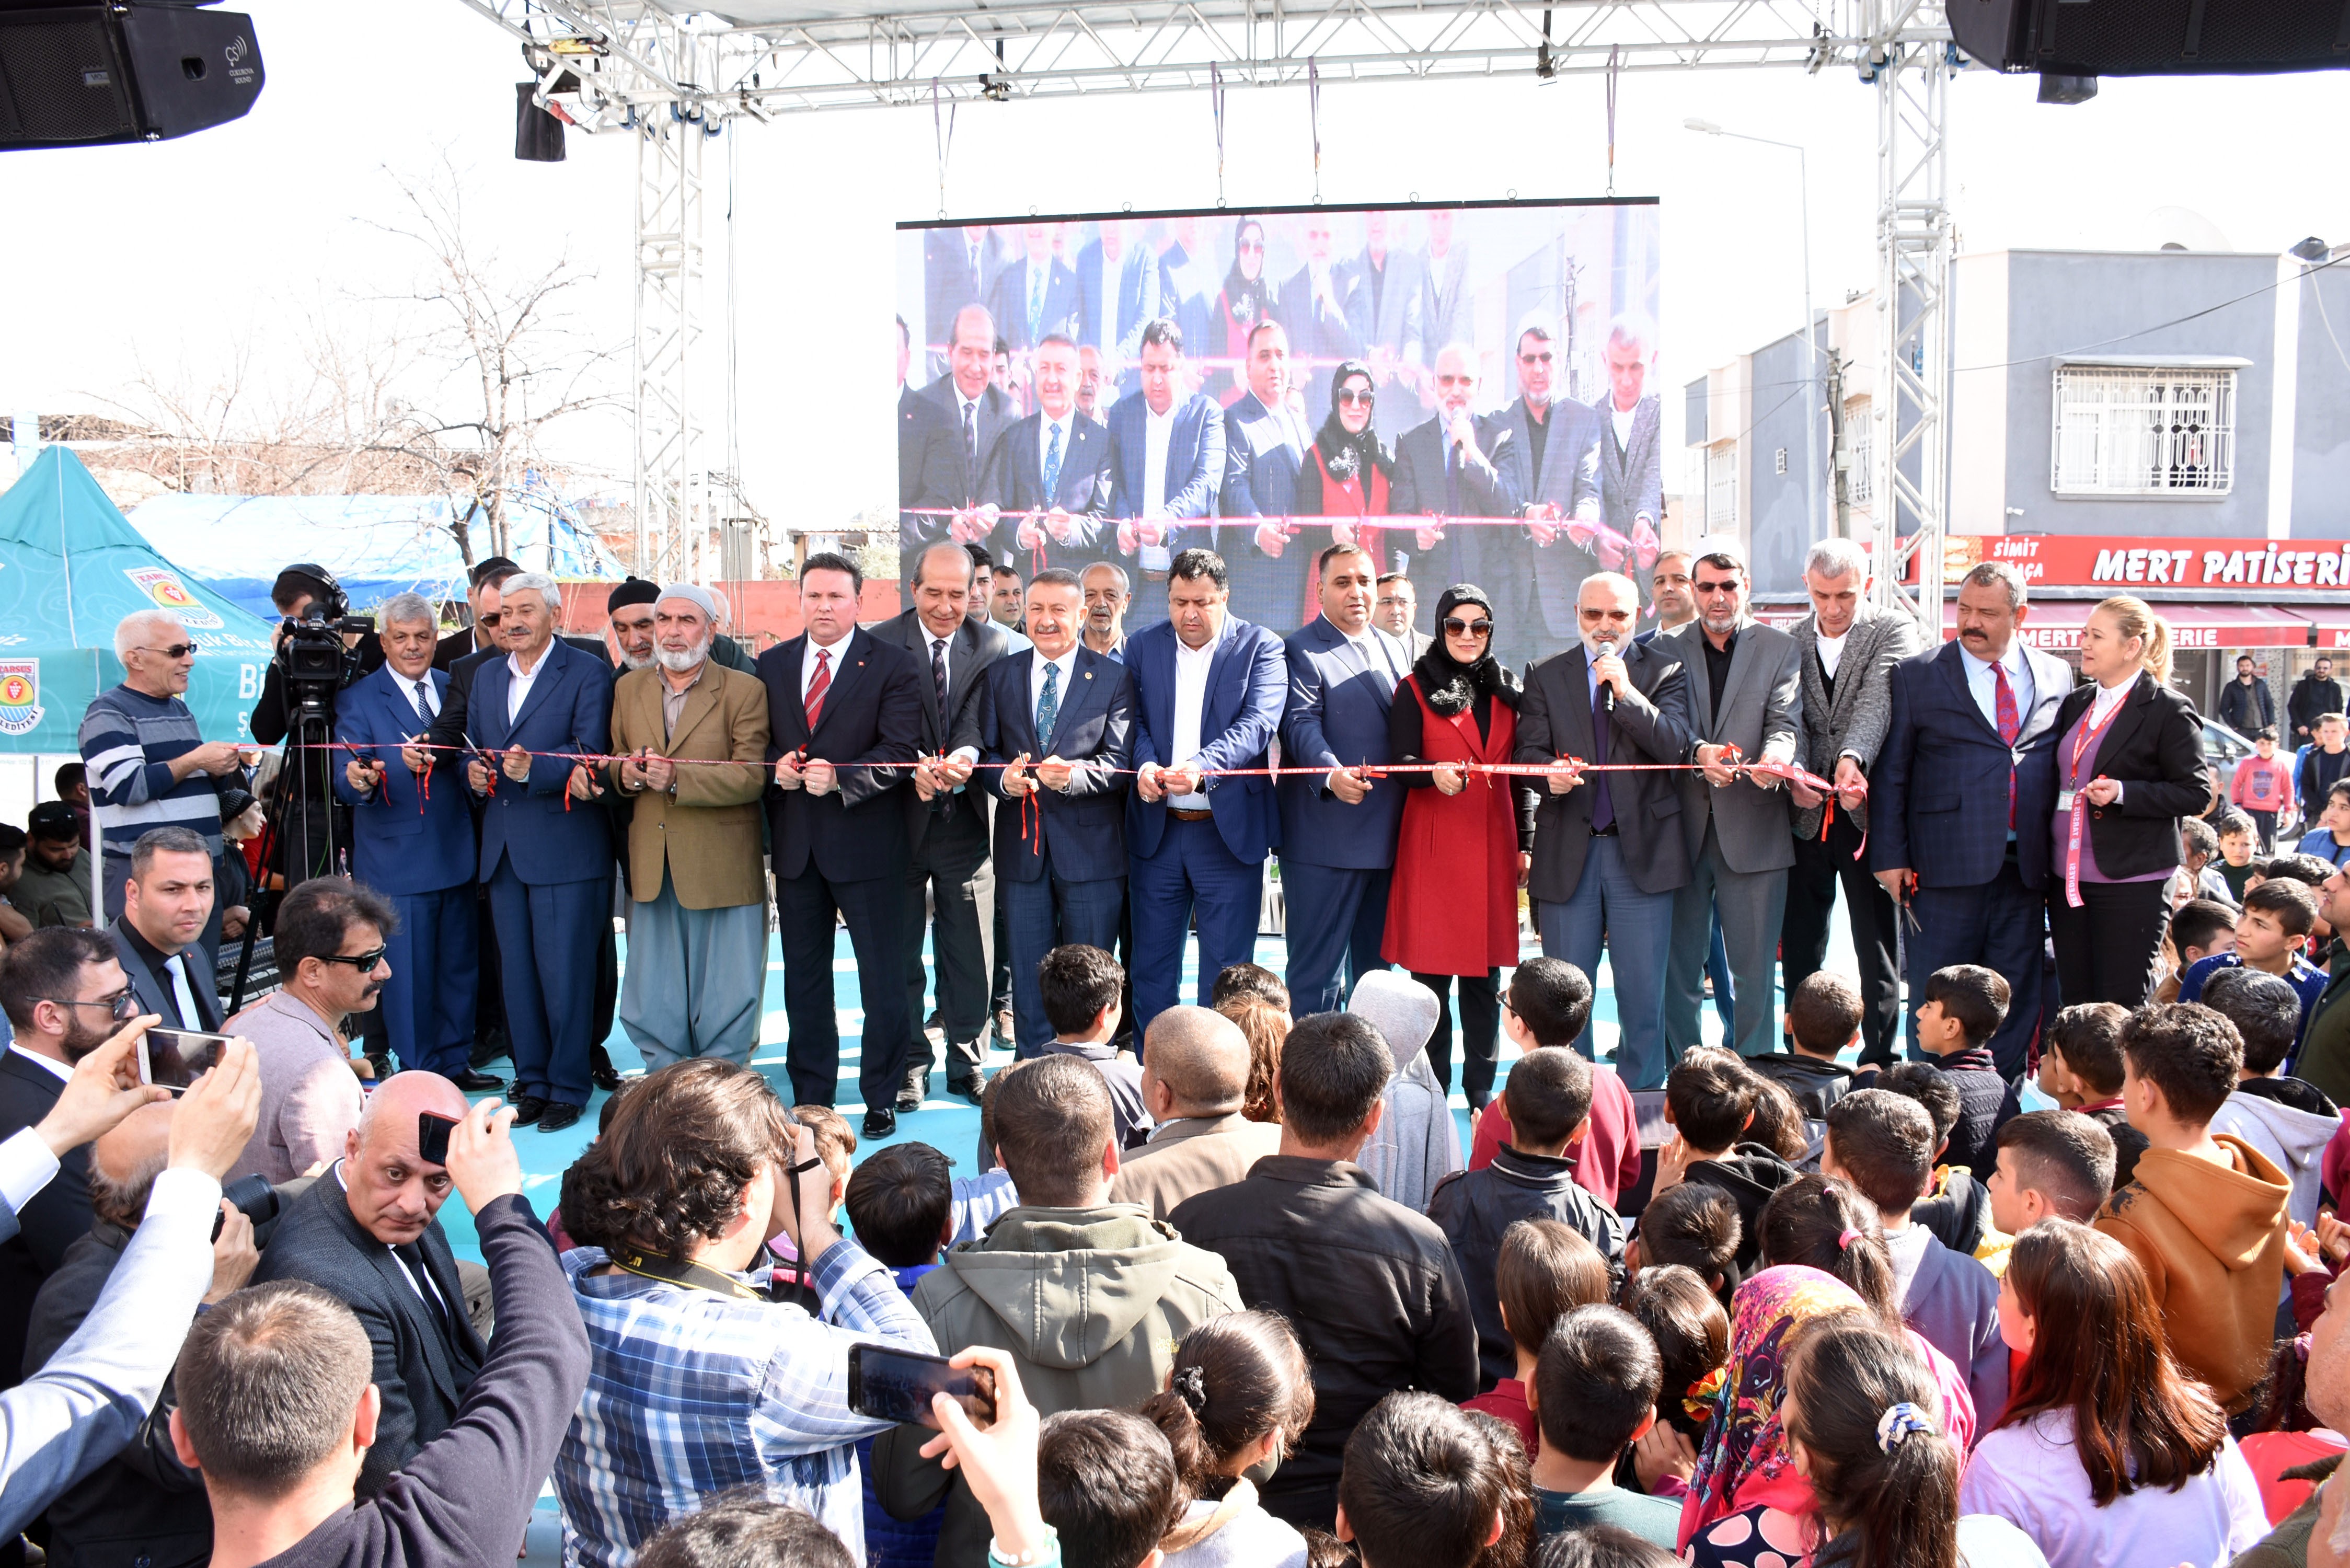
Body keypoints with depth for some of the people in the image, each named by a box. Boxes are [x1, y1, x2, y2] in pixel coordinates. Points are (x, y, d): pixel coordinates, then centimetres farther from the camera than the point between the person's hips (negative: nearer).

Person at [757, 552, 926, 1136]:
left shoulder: (893, 665, -3)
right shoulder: (772, 664, 11)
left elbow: (899, 752, -11)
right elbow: (758, 740, 14)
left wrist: (839, 778, -24)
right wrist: (776, 765, -8)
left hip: (866, 841, -4)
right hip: (795, 844, 4)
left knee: (883, 978, 2)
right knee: (804, 977, 14)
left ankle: (881, 1096, 15)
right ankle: (810, 1094, 26)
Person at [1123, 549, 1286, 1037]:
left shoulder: (1261, 647, -2)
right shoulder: (1143, 646, 8)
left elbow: (1258, 723, -14)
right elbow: (1134, 720, 5)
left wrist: (1203, 767, -30)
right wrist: (1145, 764, -17)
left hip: (1230, 829, -3)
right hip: (1156, 829, 3)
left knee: (1226, 971, 4)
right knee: (1151, 966, 10)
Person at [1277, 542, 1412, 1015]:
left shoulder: (1397, 650, 17)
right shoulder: (1301, 650, -5)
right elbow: (1301, 724, -19)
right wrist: (1330, 773, -36)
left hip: (1388, 837, 7)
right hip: (1325, 838, -7)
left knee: (1376, 966, 16)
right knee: (1318, 969, -3)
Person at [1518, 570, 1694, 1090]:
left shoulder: (1666, 669, 5)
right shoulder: (1546, 675, 10)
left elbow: (1677, 746, -7)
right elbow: (1530, 750, 4)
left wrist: (1626, 690, -15)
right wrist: (1550, 772, -18)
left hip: (1642, 847, -1)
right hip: (1568, 850, 1)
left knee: (1643, 989, 1)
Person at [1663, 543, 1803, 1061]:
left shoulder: (1780, 650, 6)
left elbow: (1786, 722, -7)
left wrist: (1776, 754, -30)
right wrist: (1698, 751, -24)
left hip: (1751, 827, -1)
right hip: (1682, 826, 2)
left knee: (1755, 969, 0)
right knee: (1678, 965, 8)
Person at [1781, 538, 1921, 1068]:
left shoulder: (1894, 632, 0)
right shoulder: (1788, 642, 10)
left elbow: (1877, 700, -16)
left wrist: (1851, 757, -34)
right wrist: (1795, 774, -20)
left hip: (1867, 810, -3)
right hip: (1805, 813, 3)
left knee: (1878, 942, 2)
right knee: (1800, 944, 8)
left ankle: (1878, 1059, 12)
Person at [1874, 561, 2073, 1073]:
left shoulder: (2057, 676, 10)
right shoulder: (1917, 675, 2)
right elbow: (1890, 774, 1)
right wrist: (1890, 857, -5)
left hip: (2024, 867, 3)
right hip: (1946, 866, -3)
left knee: (2016, 998, 8)